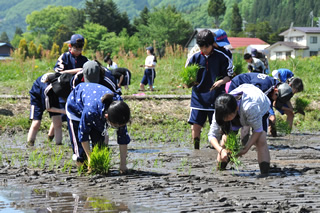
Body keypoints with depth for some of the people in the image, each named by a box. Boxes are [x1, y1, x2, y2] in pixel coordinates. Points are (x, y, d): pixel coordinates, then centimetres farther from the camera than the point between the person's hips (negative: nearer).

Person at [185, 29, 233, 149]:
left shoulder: (221, 57, -4)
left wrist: (221, 81, -21)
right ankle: (196, 150, 10)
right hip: (199, 97, 2)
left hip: (216, 97, -2)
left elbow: (229, 76, 0)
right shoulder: (195, 57, 2)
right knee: (195, 126, -1)